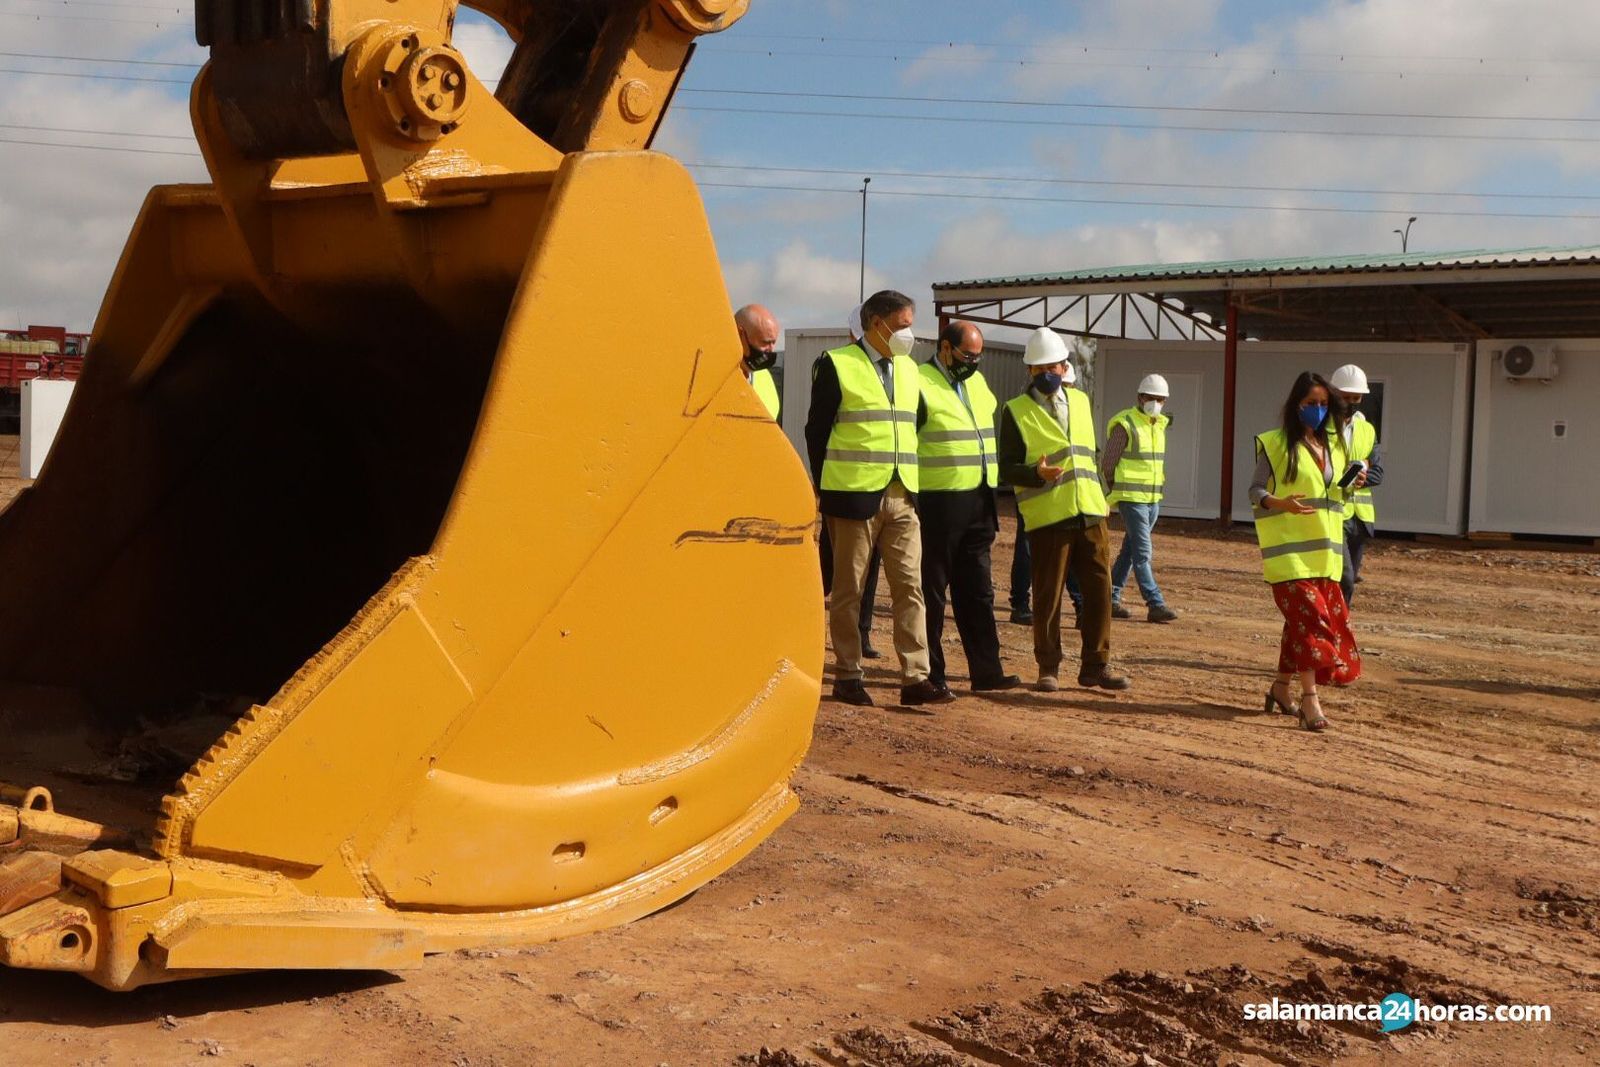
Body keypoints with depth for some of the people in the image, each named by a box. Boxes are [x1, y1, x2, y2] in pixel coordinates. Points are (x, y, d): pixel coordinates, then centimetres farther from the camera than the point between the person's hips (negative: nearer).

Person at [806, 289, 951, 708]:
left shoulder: (909, 369, 15)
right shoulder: (837, 365, -2)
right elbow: (817, 429, -2)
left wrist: (912, 481, 10)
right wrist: (824, 488, -2)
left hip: (902, 496, 5)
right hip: (854, 495, -5)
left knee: (910, 586, 0)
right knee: (848, 589, 3)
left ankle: (915, 678, 2)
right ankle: (847, 677, 12)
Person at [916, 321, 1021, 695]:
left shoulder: (977, 383, 16)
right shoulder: (921, 385, -9)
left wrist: (990, 499, 20)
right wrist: (912, 502, -15)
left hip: (979, 507, 8)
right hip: (938, 506, -8)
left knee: (977, 592, 10)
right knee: (931, 592, 1)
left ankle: (986, 670, 15)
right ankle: (929, 674, 9)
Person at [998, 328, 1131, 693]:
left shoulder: (1081, 401, 15)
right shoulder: (1016, 411, -1)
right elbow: (1007, 468, -6)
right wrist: (1037, 473, -24)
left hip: (1090, 513, 5)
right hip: (1046, 517, -5)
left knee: (1099, 590, 4)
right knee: (1048, 596, 0)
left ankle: (1096, 666, 14)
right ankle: (1048, 669, 12)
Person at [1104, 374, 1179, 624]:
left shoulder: (1159, 425, 13)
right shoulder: (1125, 424, -10)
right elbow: (1107, 463, -9)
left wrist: (1154, 491, 15)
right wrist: (1119, 493, -1)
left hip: (1152, 499, 8)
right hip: (1131, 499, -8)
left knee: (1130, 550, 11)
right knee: (1143, 552, -11)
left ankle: (1111, 599, 19)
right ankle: (1155, 605, -13)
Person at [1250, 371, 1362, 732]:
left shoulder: (1334, 445, 15)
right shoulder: (1275, 444, -3)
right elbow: (1255, 490, -7)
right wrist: (1280, 503, -26)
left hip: (1325, 550, 6)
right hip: (1290, 548, -6)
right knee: (1308, 616, -14)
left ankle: (1281, 687, 25)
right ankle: (1310, 700, -14)